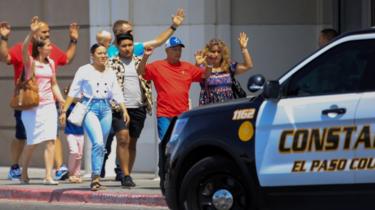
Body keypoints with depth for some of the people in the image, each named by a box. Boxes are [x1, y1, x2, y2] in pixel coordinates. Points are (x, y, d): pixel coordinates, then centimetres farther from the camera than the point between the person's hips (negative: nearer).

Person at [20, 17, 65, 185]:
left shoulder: (50, 63, 10)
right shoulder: (30, 62, -4)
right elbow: (24, 48, -25)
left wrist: (62, 100, 5)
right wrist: (32, 33, -39)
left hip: (49, 106, 4)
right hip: (32, 106, -4)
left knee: (50, 141, -8)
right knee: (33, 142, 1)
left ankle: (48, 176, -10)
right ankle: (24, 174, 20)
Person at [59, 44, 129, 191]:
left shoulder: (110, 73, 13)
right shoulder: (84, 71, 0)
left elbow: (117, 94, 14)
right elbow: (73, 92, 0)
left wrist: (124, 110, 2)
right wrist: (64, 111, -4)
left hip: (105, 108, 5)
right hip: (90, 107, -5)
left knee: (101, 146, 6)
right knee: (98, 143, -20)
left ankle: (95, 179, 14)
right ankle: (96, 177, -18)